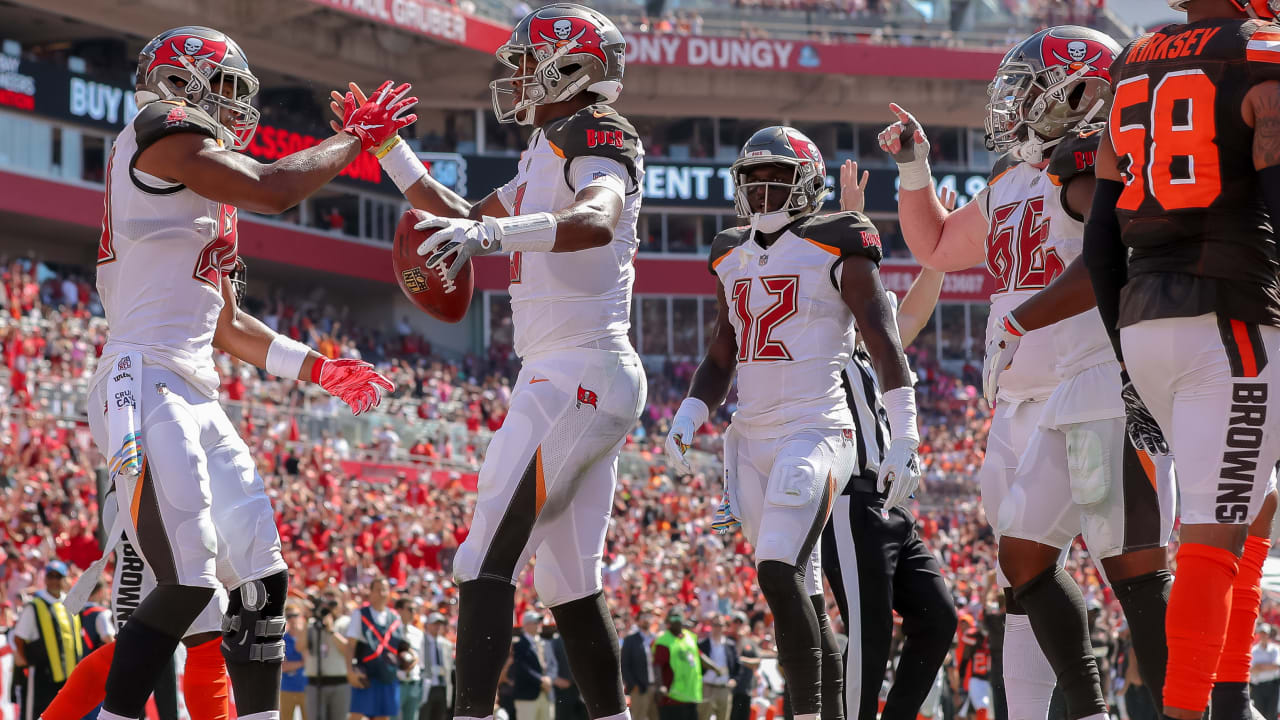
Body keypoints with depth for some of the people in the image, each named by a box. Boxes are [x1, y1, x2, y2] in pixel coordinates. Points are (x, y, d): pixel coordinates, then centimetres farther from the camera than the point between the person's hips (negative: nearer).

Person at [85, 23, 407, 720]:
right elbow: (271, 189, -16)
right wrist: (354, 137, -2)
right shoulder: (165, 132, -4)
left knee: (261, 579, 8)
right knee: (187, 584, -17)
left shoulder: (196, 190, 24)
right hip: (147, 387, -10)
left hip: (196, 400, 10)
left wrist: (316, 368, 28)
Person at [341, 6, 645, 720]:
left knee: (489, 558, -15)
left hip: (575, 375, -10)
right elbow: (467, 217, 34)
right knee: (570, 580, 12)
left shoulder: (595, 140, -9)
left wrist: (489, 233, -45)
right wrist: (387, 146, 29)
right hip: (592, 382, 10)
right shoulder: (547, 154, 21)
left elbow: (596, 222, -31)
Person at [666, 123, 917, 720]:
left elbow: (884, 345, -5)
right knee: (801, 596, 8)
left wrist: (905, 438, -10)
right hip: (752, 440, 7)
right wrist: (687, 419, 7)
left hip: (815, 431, -7)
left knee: (779, 574, -21)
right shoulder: (732, 258, 16)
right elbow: (720, 359, 23)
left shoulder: (836, 248, -3)